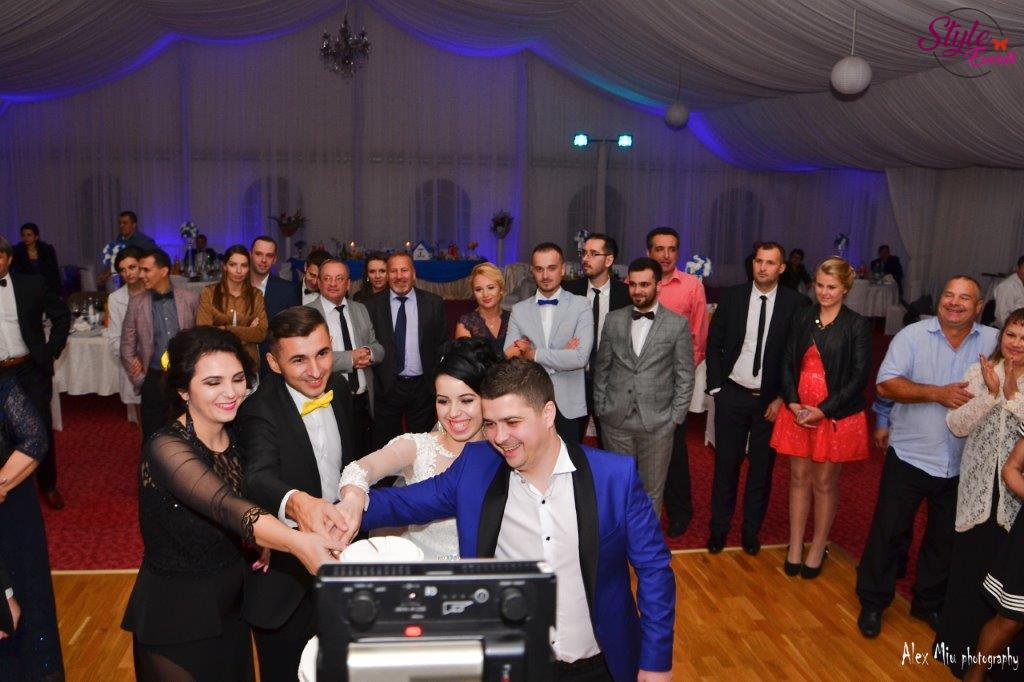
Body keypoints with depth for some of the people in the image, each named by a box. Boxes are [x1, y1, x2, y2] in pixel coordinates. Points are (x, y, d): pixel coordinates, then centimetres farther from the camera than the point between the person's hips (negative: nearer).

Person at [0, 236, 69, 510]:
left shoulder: (32, 284, -1)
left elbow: (62, 315, 7)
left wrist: (52, 350, 0)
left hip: (31, 370, 0)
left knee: (41, 428, 6)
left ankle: (48, 485, 22)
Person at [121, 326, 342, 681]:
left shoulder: (234, 437, -3)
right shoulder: (166, 447, -25)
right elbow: (223, 506, -42)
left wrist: (267, 537, -9)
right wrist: (296, 542, -58)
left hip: (231, 606, 7)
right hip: (176, 617, -6)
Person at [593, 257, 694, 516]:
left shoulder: (678, 324, -2)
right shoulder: (614, 320, 5)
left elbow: (685, 376, 0)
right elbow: (602, 368, 10)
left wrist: (676, 417, -4)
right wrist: (600, 408, 6)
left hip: (657, 423, -2)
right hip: (616, 420, 2)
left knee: (652, 491, 8)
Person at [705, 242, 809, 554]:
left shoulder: (797, 304, -5)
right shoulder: (731, 297, -1)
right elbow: (713, 344, 4)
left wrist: (783, 397, -6)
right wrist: (716, 387, -1)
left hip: (771, 400, -1)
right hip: (732, 395, 1)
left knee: (762, 466, 10)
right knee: (726, 462, 8)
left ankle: (751, 530, 27)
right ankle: (719, 527, 23)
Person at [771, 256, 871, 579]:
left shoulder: (857, 325, -6)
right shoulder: (802, 319, 5)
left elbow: (860, 376, -9)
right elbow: (788, 363, 6)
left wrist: (823, 410, -15)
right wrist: (793, 403, -8)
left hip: (835, 415, -3)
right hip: (798, 411, 3)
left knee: (825, 482, 7)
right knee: (799, 478, 10)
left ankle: (818, 550, 22)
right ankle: (795, 548, 21)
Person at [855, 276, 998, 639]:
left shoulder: (994, 342, 0)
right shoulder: (912, 335, -6)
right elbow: (886, 384, -15)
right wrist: (938, 393, -22)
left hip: (962, 465, 3)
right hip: (910, 456, -2)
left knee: (945, 538, 17)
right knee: (889, 531, 7)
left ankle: (929, 602, 38)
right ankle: (873, 601, 25)